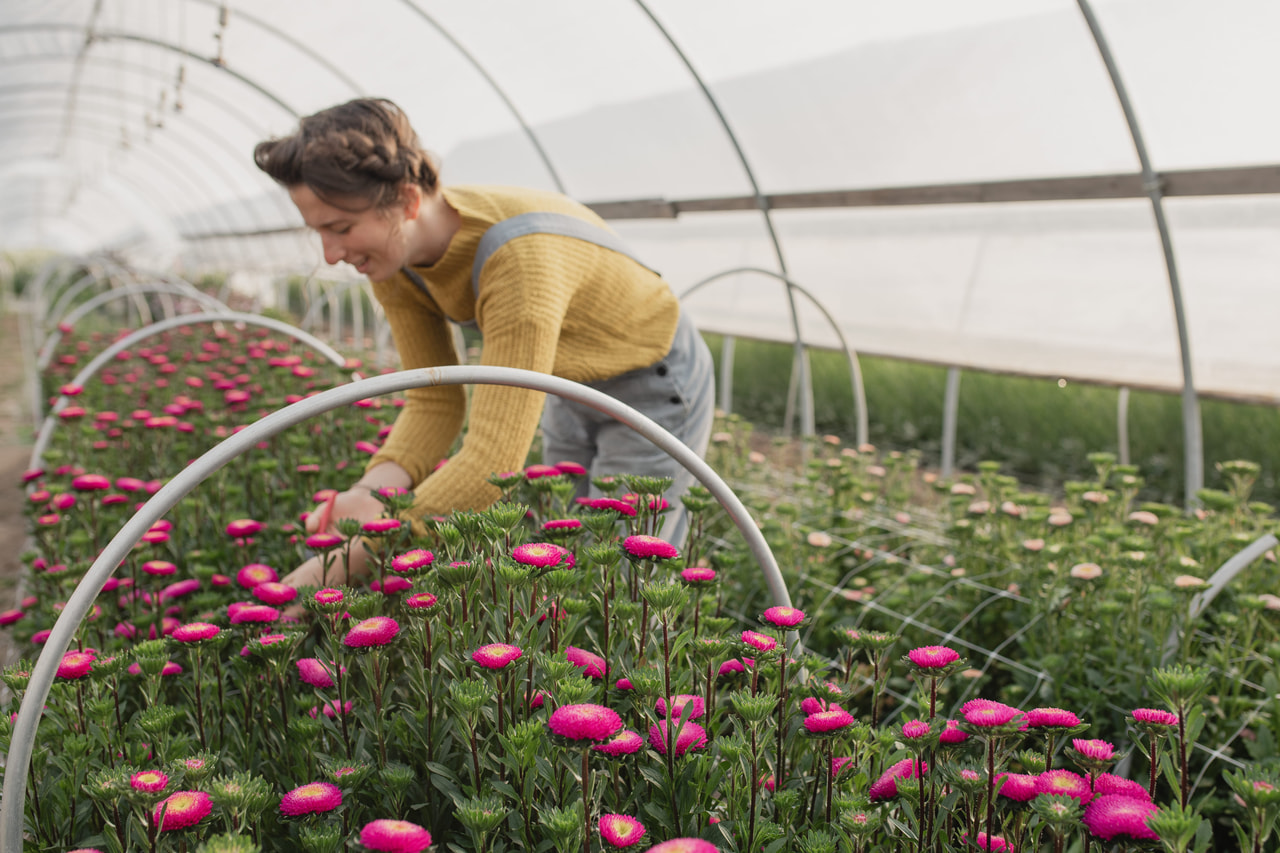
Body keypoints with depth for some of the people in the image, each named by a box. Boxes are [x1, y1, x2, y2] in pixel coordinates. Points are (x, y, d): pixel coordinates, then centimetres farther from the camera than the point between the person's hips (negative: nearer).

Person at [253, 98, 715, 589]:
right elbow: (434, 402, -10)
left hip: (653, 385, -7)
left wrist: (351, 561, -43)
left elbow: (494, 461, -43)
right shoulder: (392, 262, -17)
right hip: (571, 385, 7)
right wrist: (371, 492, -30)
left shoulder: (519, 255, -41)